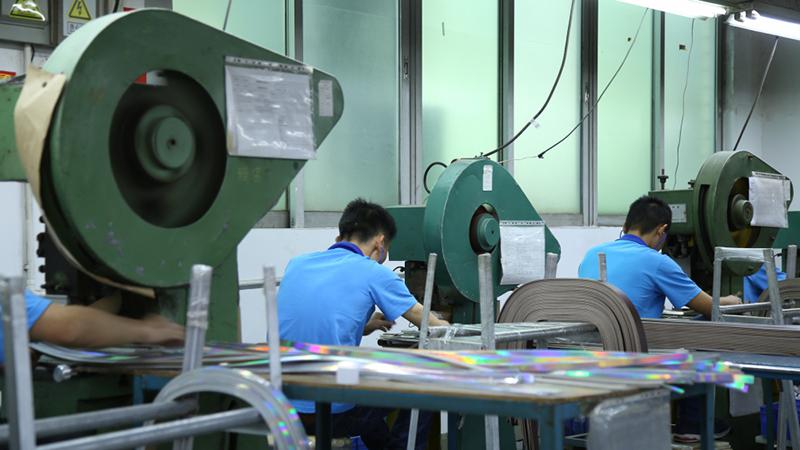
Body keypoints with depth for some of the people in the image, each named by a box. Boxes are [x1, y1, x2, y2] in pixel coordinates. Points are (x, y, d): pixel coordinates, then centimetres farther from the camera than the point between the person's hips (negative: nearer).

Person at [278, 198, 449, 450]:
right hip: (331, 413, -6)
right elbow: (433, 326, 10)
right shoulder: (373, 273, -4)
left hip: (282, 411, 6)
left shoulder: (297, 264, 10)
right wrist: (448, 328, 32)